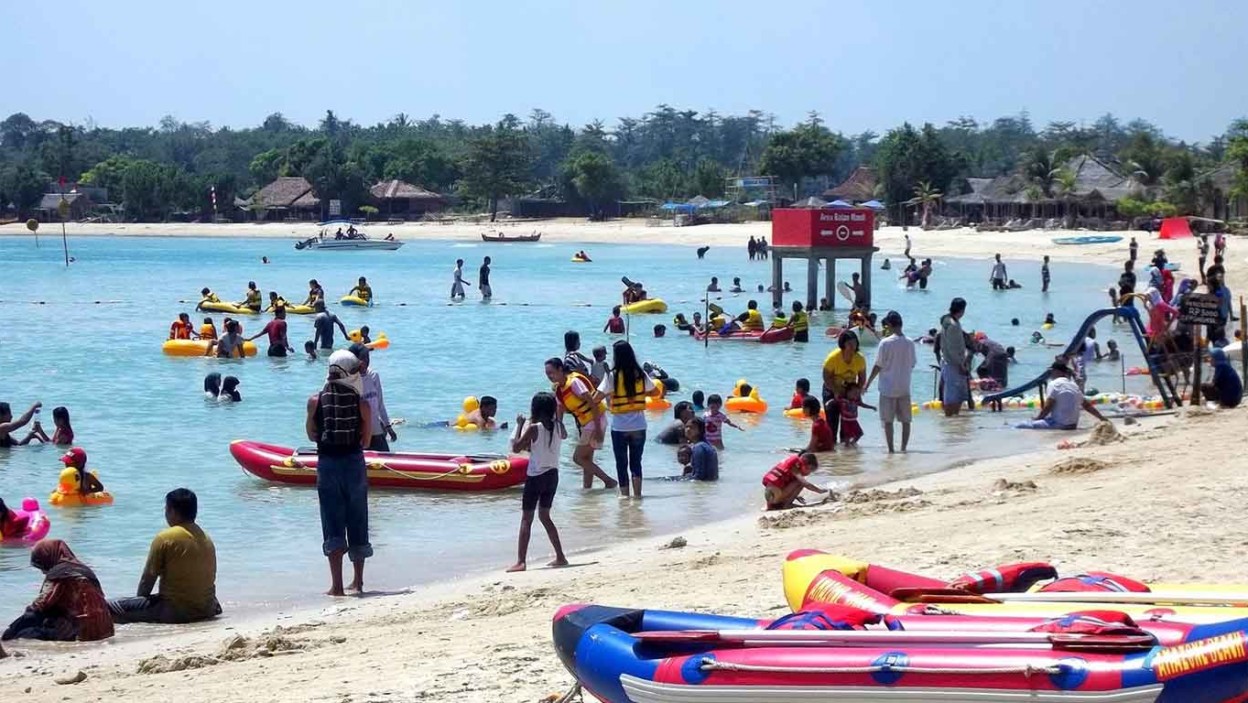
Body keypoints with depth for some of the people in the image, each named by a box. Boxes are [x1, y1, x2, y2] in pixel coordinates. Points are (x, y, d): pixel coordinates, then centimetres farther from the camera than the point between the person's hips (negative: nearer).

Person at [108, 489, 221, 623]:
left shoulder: (164, 538, -7)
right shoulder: (207, 539, 11)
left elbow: (148, 578, -3)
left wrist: (141, 598, 14)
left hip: (175, 611, -6)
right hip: (206, 609, 6)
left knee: (109, 607, -5)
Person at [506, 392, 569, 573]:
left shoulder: (533, 428, -16)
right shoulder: (558, 427, 1)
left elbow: (516, 447, -14)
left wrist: (520, 425, -6)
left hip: (536, 476, -6)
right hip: (552, 475, 6)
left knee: (526, 519, -3)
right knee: (544, 516, 20)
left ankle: (520, 561, -9)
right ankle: (560, 557, 19)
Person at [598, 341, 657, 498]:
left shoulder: (613, 376, -11)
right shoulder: (640, 374, -1)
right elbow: (655, 392, 10)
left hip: (619, 427, -3)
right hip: (639, 426, 3)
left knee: (621, 463, 8)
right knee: (636, 461, 14)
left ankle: (625, 494, 9)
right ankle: (637, 494, 10)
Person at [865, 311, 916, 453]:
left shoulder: (885, 343, -11)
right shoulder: (910, 343, 2)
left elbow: (878, 366, -8)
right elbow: (912, 364, 11)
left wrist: (867, 384, 2)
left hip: (888, 388, -4)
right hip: (905, 387, 4)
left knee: (888, 420, 2)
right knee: (905, 420, 10)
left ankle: (890, 449, -1)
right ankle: (903, 448, 10)